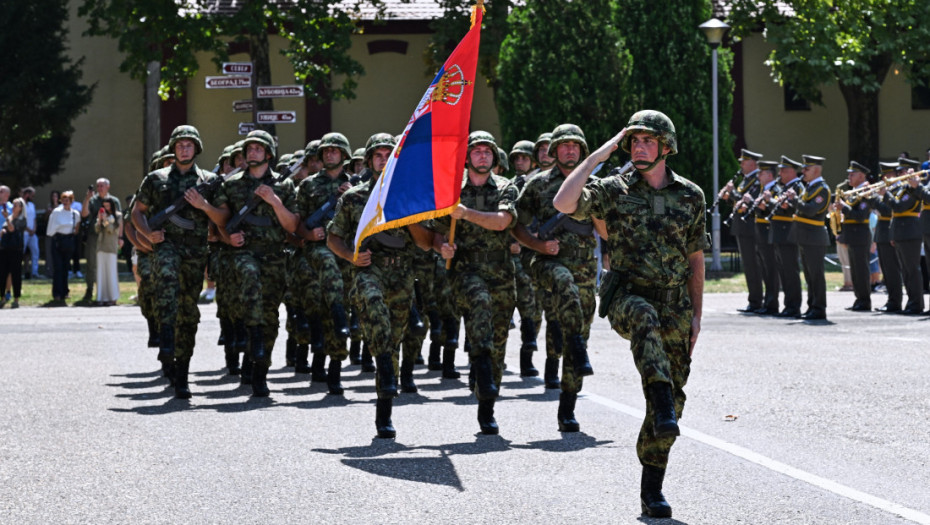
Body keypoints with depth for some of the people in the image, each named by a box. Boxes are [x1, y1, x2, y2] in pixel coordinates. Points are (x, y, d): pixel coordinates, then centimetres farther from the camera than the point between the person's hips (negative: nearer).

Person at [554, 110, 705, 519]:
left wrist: (696, 316, 11)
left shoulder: (690, 195, 7)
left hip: (674, 306, 3)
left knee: (671, 399, 2)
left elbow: (695, 257, 14)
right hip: (627, 297, -3)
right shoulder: (614, 189, -1)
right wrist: (598, 155, -14)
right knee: (645, 318, -41)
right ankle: (664, 407, -44)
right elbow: (563, 204, -18)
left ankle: (652, 489, 12)